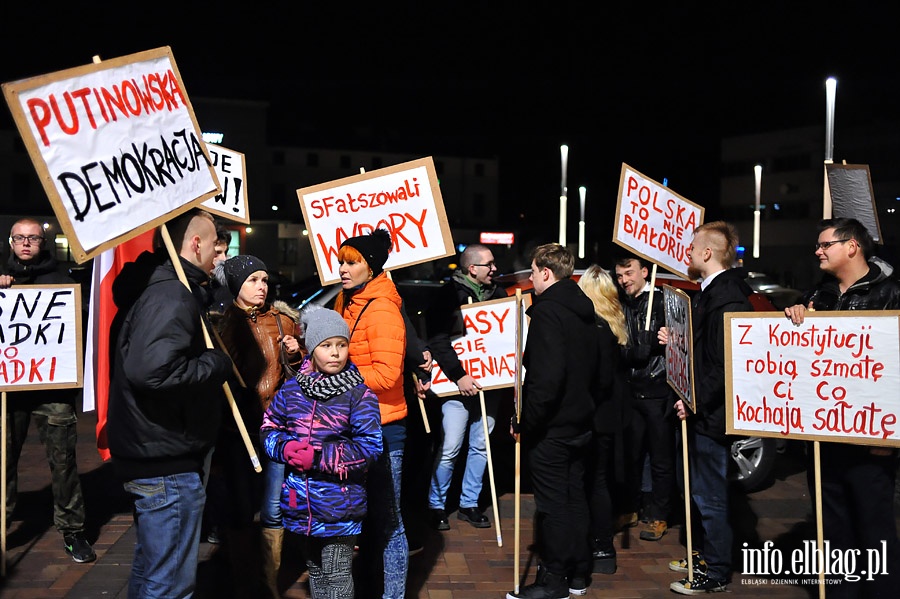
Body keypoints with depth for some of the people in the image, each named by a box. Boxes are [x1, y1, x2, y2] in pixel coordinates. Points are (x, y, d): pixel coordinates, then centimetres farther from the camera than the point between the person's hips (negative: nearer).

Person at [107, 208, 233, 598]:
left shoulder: (158, 288, 11)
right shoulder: (174, 296, -20)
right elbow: (152, 371, -34)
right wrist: (217, 364, -21)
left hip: (150, 454, 11)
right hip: (168, 464, -10)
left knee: (150, 568, 25)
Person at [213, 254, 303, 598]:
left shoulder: (283, 320, 7)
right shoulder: (219, 321, -1)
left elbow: (300, 372, 16)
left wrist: (295, 355, -3)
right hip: (234, 426, -2)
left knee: (273, 509, 7)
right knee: (240, 508, 7)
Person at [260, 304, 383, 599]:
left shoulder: (359, 394, -11)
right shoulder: (292, 389, 3)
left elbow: (370, 446, -16)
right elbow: (268, 427, 10)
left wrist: (319, 457, -21)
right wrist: (285, 448, -12)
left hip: (339, 505, -5)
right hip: (303, 501, 5)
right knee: (314, 569, 22)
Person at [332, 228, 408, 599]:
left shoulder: (382, 308, -15)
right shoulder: (347, 303, 11)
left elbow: (386, 374, -22)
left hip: (383, 428, -9)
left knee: (386, 519, 1)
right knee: (362, 511, 20)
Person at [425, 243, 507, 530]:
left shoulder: (498, 294, 10)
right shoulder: (451, 294, -6)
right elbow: (438, 340, -12)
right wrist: (458, 376, -19)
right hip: (459, 385, -5)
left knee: (480, 447, 10)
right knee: (450, 448, -3)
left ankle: (469, 504, 23)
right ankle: (436, 505, 13)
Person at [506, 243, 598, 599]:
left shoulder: (548, 310, -19)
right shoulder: (583, 309, 10)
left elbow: (546, 377, -26)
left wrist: (526, 422, -19)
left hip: (551, 426, -9)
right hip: (581, 422, 9)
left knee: (552, 503, 0)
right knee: (575, 496, 17)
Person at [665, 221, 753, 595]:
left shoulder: (728, 298, -21)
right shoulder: (708, 292, 11)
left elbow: (726, 365, -26)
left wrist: (695, 402, -20)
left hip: (711, 415, -10)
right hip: (700, 410, 10)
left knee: (711, 496, 2)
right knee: (704, 491, 21)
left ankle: (715, 574, 15)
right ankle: (704, 554, 35)